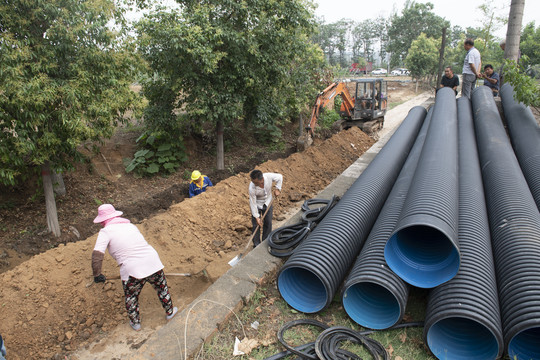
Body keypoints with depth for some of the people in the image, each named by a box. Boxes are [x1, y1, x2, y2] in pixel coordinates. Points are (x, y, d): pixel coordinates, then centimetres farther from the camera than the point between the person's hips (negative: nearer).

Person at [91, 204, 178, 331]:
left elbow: (97, 254, -15)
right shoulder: (130, 225, 14)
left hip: (132, 270, -4)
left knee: (131, 297, 25)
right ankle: (169, 312, 46)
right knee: (162, 288, 28)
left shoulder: (106, 231, -3)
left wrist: (97, 275, -3)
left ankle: (135, 323, 42)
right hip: (152, 262, 5)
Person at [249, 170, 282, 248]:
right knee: (256, 225, -1)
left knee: (268, 223, 10)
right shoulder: (252, 188, -35)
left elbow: (280, 177, -8)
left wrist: (277, 189, -13)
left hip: (267, 203, 3)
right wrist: (257, 217, -22)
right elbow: (253, 203, -25)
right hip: (257, 205, -3)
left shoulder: (269, 176, -31)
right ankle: (256, 244, 16)